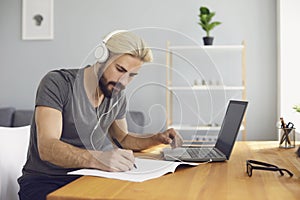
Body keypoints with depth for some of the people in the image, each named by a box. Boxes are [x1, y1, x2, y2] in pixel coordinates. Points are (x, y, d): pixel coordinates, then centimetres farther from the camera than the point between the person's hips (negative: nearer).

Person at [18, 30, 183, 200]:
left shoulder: (118, 97, 5)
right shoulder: (57, 83, -15)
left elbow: (124, 138, 21)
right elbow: (47, 147, -26)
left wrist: (158, 138, 3)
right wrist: (96, 159, -42)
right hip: (46, 181, -4)